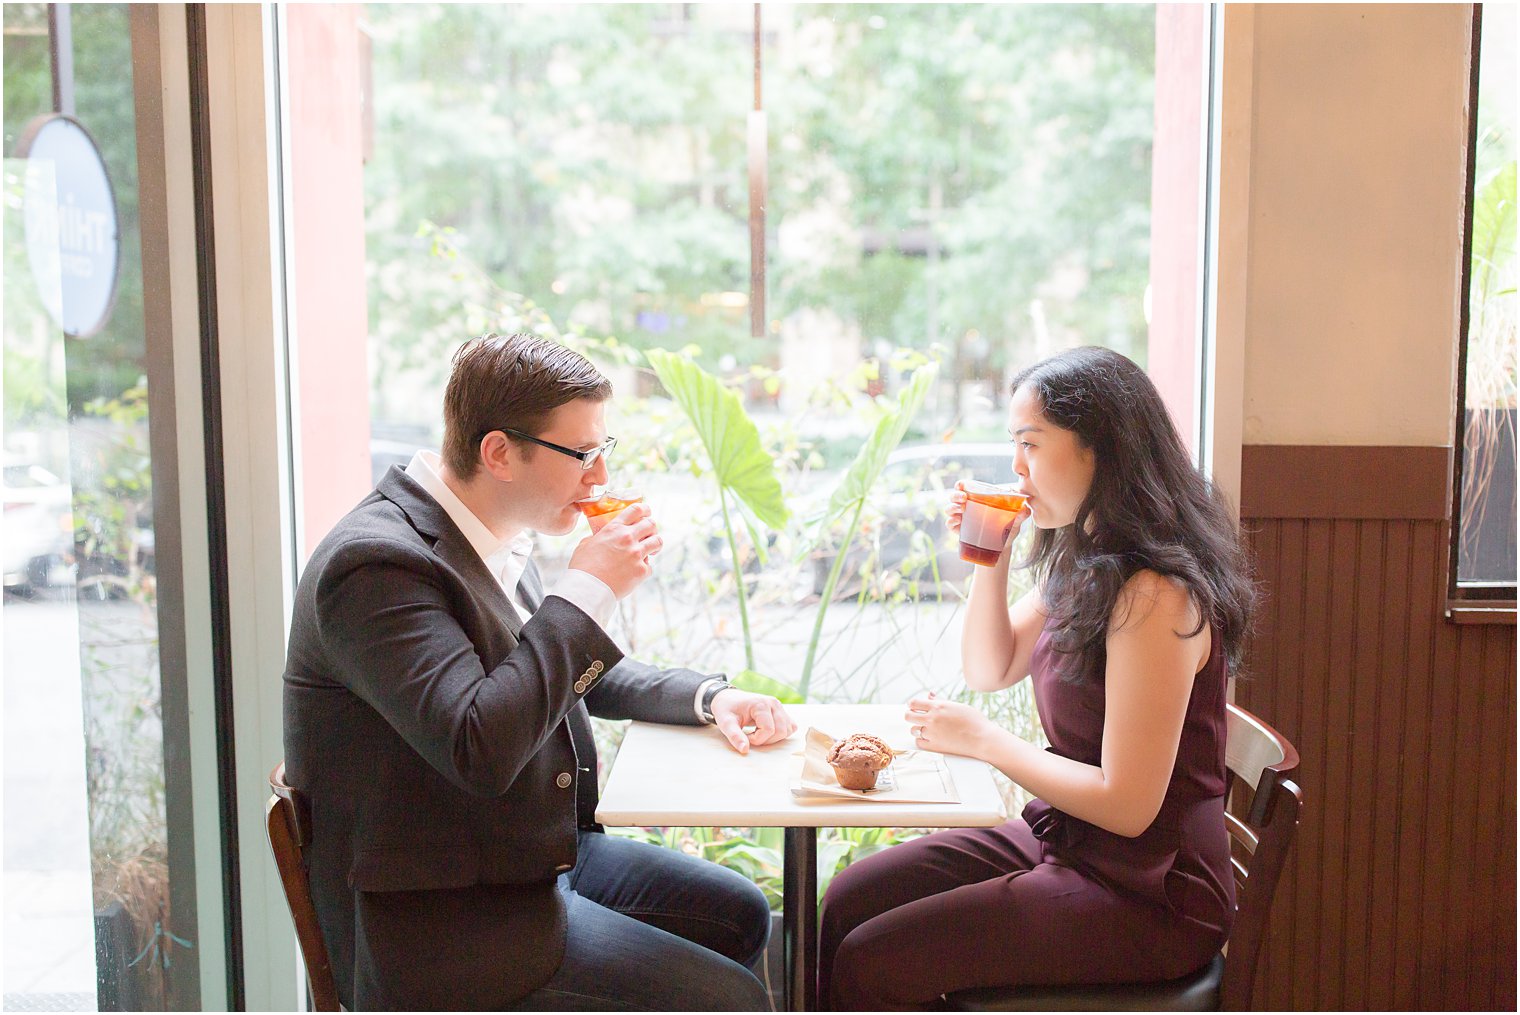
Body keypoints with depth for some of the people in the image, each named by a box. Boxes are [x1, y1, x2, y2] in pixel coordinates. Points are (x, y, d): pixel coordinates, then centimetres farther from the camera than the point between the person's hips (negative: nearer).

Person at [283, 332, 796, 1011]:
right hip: (435, 923, -9)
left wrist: (708, 698, 5)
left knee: (739, 917, 15)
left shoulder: (496, 539, 5)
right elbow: (480, 746, -35)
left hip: (541, 853, 9)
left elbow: (568, 671, 20)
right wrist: (588, 589, -26)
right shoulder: (378, 563, -24)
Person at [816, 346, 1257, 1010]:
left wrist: (983, 741, -15)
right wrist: (990, 555, 0)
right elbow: (990, 670, 15)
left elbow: (1127, 805, -24)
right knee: (846, 904, 5)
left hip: (1148, 897, -9)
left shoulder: (1154, 595, -25)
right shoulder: (1085, 562, 5)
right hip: (1060, 841, 9)